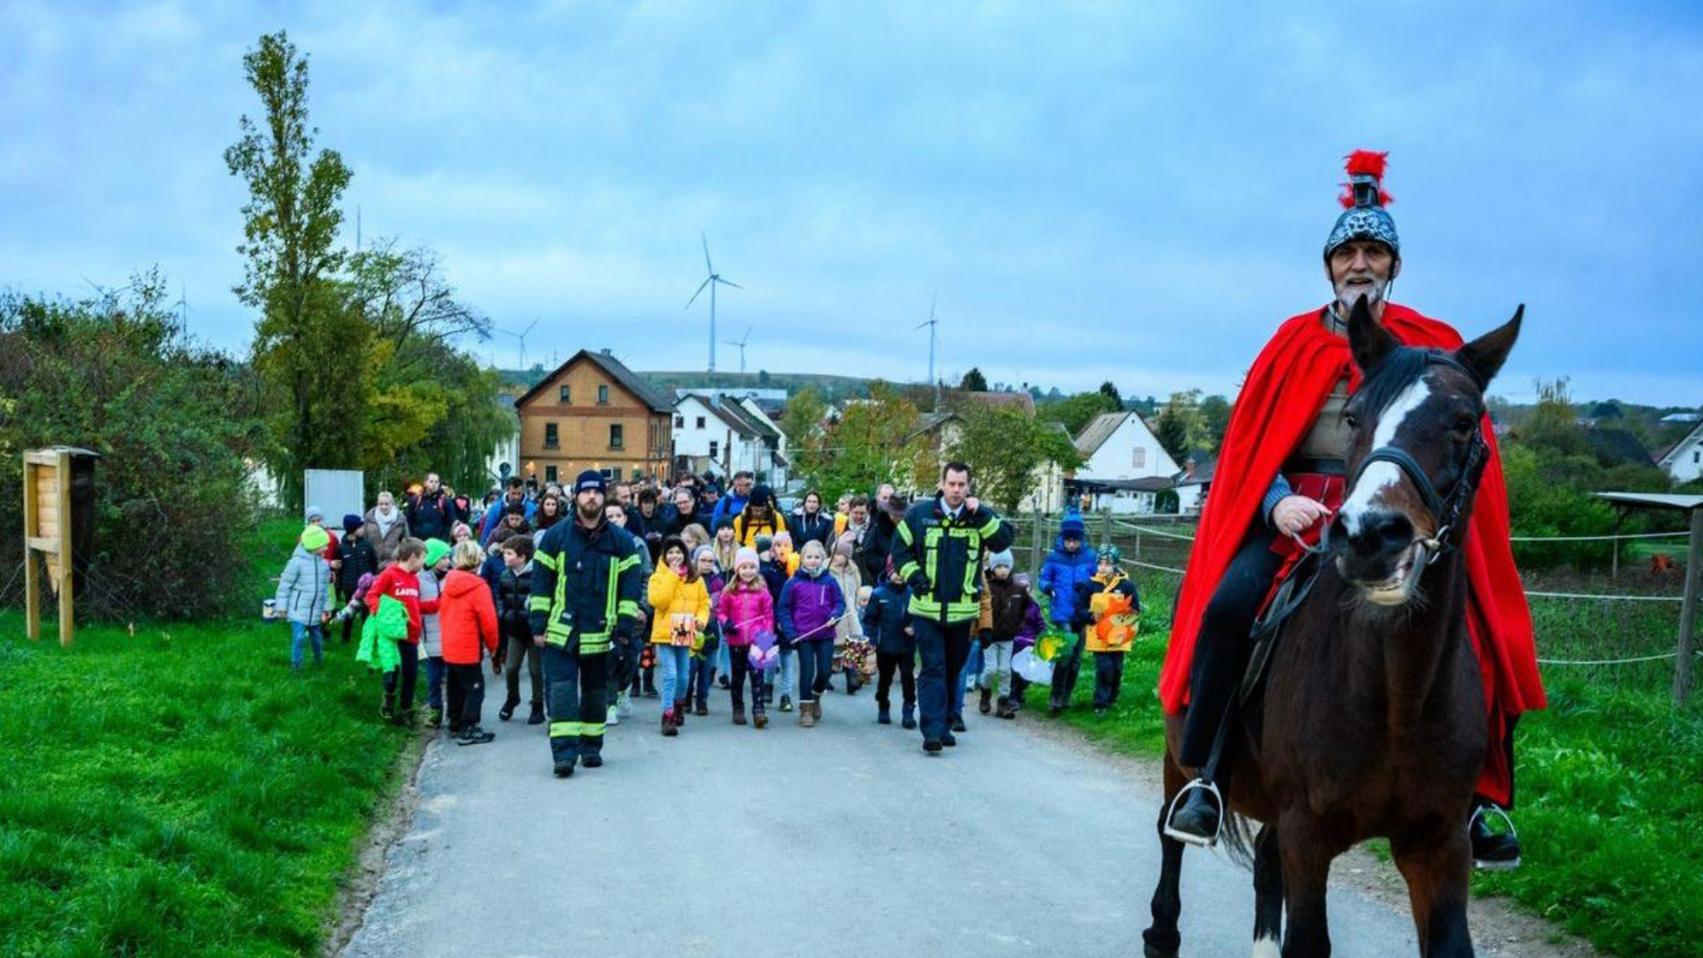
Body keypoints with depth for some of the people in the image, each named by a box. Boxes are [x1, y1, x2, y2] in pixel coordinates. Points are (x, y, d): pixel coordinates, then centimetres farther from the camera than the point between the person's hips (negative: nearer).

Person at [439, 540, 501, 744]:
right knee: (475, 688, 0)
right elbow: (488, 621, -17)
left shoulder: (448, 583, 4)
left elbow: (443, 612, 12)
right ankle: (468, 730, -2)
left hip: (449, 648, 7)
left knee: (456, 687, 19)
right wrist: (493, 648, -4)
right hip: (469, 650, -7)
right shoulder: (478, 587, -17)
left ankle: (455, 724, 28)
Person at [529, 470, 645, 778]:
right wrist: (539, 625, -1)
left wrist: (625, 625, -4)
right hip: (561, 631, -1)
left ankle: (591, 747, 23)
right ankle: (564, 751, -10)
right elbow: (541, 582, 3)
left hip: (600, 632, 1)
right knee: (561, 689, -8)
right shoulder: (555, 536, 1)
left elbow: (630, 585, 4)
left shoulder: (621, 541, 3)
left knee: (596, 690, 12)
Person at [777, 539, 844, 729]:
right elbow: (783, 608, 0)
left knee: (825, 670, 2)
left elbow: (840, 602, 8)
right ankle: (805, 709, 10)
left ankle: (816, 696, 32)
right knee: (807, 671, 0)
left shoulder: (829, 581, 1)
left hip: (825, 635, 2)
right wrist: (789, 632, -9)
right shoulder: (793, 583, -3)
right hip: (803, 635, -2)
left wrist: (835, 616, -13)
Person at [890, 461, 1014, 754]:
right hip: (927, 609, -2)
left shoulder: (982, 517, 3)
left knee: (953, 669, 14)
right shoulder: (920, 514, 0)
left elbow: (1003, 541, -11)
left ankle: (944, 723, 28)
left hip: (963, 610, 2)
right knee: (933, 669, -8)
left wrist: (980, 515, -20)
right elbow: (899, 547, 8)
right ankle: (932, 731, -12)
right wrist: (913, 576, -4)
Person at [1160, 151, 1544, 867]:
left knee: (1467, 641, -19)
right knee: (1229, 605, -26)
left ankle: (1474, 799, -1)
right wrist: (1278, 502, -12)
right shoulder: (1295, 343, 11)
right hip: (1295, 509, 0)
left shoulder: (1433, 346, 10)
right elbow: (1253, 443, 7)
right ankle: (1205, 779, -18)